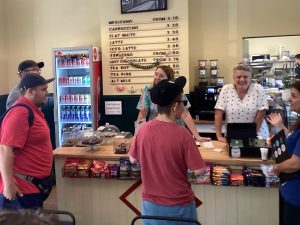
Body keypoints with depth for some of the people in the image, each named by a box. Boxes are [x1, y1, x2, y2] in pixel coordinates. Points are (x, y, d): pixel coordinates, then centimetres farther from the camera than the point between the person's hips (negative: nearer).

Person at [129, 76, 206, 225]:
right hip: (179, 205, -3)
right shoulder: (182, 134, -23)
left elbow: (133, 159, 3)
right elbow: (199, 171, -17)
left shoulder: (143, 129, -11)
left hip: (150, 202, 3)